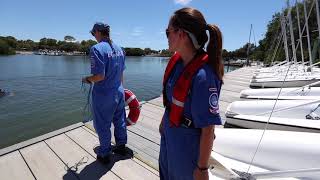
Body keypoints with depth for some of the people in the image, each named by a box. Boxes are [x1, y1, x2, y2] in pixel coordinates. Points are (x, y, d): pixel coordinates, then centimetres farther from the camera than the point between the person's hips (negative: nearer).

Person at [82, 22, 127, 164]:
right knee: (119, 120, 19)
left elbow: (100, 76, -22)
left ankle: (104, 154, 30)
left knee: (103, 125, 11)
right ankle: (121, 146, 38)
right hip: (119, 92, 7)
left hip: (103, 95, -6)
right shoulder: (119, 49, 6)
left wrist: (87, 79, -3)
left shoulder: (96, 49, -16)